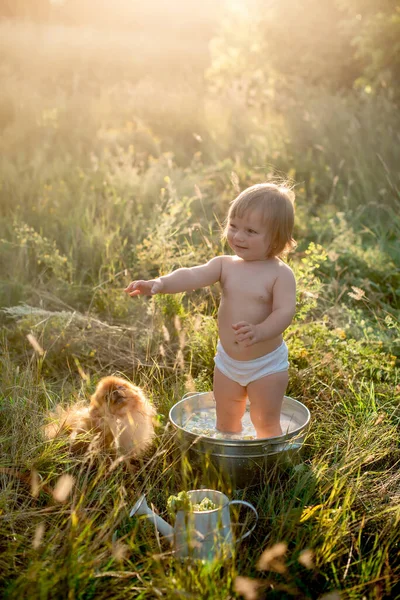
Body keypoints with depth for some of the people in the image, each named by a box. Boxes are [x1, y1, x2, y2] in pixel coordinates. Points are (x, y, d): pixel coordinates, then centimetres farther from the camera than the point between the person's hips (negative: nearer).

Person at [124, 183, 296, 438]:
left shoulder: (281, 274, -17)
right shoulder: (225, 265, -6)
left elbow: (285, 311, -27)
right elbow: (193, 276, -21)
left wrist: (259, 331, -47)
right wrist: (160, 283, -40)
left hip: (266, 365, -4)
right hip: (227, 361, 5)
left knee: (267, 425, 9)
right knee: (226, 422, 20)